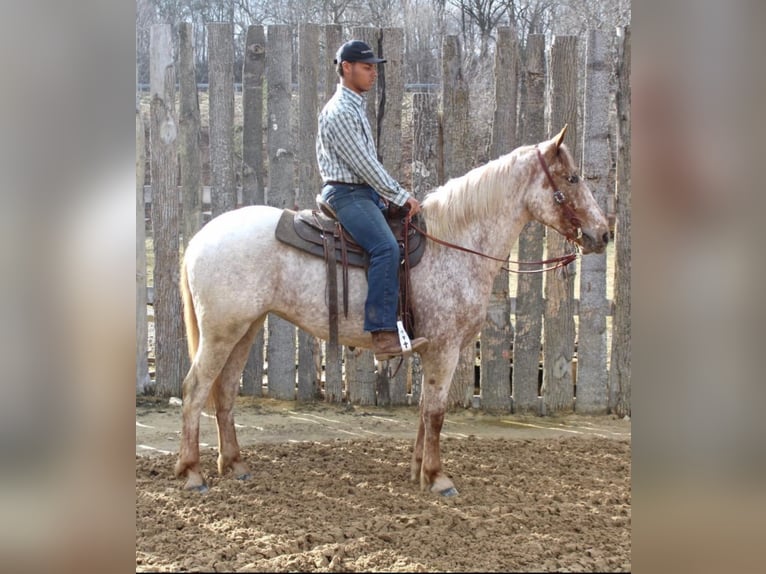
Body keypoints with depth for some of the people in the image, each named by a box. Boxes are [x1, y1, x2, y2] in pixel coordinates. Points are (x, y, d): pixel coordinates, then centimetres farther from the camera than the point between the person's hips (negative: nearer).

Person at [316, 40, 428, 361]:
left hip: (365, 193, 11)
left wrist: (392, 197, 14)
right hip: (347, 194, -11)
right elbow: (363, 164, -18)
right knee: (386, 247, -29)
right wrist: (400, 197, -15)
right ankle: (383, 334, -36)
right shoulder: (339, 111, -13)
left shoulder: (356, 107, 20)